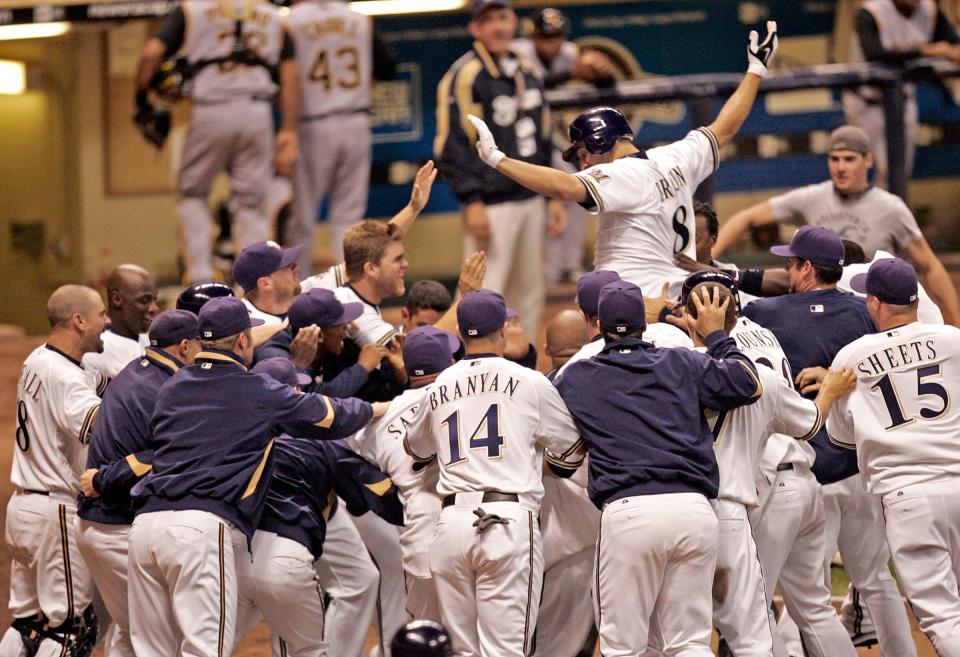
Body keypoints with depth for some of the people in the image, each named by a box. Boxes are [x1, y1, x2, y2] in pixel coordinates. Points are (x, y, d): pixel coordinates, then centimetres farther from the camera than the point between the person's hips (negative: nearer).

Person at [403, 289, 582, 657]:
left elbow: (416, 448, 32)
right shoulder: (529, 382, 3)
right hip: (508, 520, -4)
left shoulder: (439, 388, 14)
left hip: (451, 522, 4)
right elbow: (571, 447, 14)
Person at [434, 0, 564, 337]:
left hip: (530, 200, 8)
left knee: (529, 295, 11)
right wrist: (472, 203, -19)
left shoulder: (527, 72, 14)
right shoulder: (464, 75, -9)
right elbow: (451, 146, -13)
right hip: (491, 205, -8)